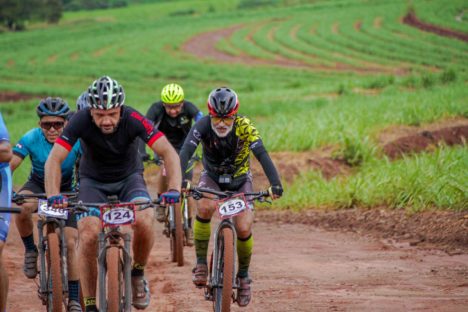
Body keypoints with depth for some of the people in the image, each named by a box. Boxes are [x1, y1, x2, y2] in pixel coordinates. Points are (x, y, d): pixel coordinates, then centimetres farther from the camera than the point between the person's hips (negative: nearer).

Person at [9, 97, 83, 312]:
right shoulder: (31, 139, -24)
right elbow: (9, 165, -29)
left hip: (66, 191, 0)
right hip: (38, 185, 0)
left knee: (70, 244, -12)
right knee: (22, 207, -37)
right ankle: (30, 250, -10)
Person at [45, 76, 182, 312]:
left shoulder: (133, 120, -29)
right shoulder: (81, 121, -27)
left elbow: (169, 152, -32)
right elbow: (54, 159, -31)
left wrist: (174, 189, -48)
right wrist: (53, 195, -48)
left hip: (129, 177, 0)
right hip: (93, 181, 0)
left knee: (144, 221, -28)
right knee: (88, 234, -22)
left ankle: (138, 274, 1)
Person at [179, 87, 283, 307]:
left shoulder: (244, 127, -27)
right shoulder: (203, 126, -26)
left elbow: (262, 155, -36)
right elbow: (185, 152, -38)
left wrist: (275, 184, -51)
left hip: (239, 180, 0)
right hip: (212, 177, 0)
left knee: (243, 228, -15)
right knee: (204, 207, -32)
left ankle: (243, 274, 11)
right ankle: (201, 262, -17)